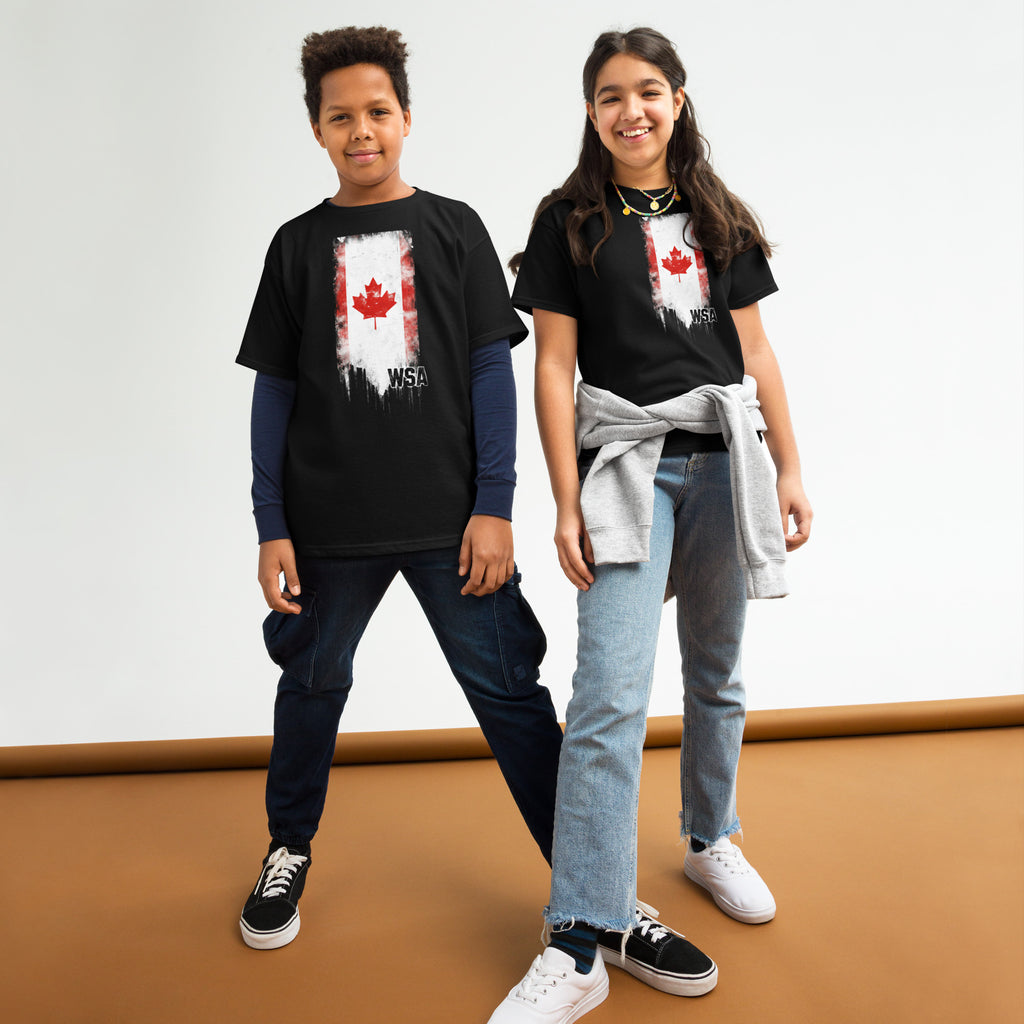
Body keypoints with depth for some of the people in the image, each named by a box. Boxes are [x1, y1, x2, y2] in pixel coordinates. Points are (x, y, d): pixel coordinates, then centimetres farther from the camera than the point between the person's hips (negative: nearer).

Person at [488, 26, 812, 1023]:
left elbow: (755, 352, 13)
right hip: (626, 462, -4)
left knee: (717, 675, 14)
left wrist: (790, 471, 7)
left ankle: (710, 841, 37)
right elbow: (553, 366, -1)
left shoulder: (717, 218, 14)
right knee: (608, 697, -14)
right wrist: (566, 503, -8)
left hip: (723, 461, 4)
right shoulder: (568, 221, 5)